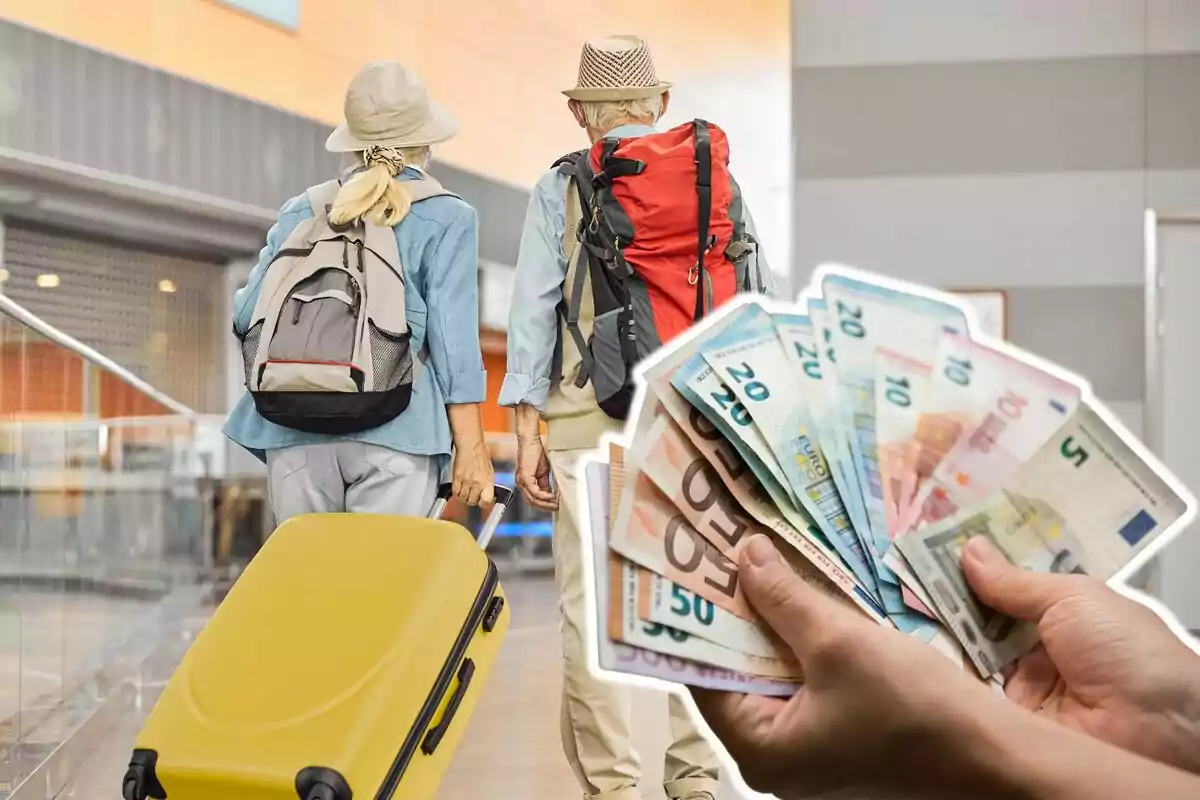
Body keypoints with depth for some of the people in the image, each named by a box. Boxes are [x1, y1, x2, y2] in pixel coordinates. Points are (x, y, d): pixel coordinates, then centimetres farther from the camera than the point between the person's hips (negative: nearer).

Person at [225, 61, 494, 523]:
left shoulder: (301, 211, 15)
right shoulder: (447, 218, 4)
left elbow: (247, 316, 10)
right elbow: (453, 337, -3)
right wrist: (471, 447, -2)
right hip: (392, 431, -3)